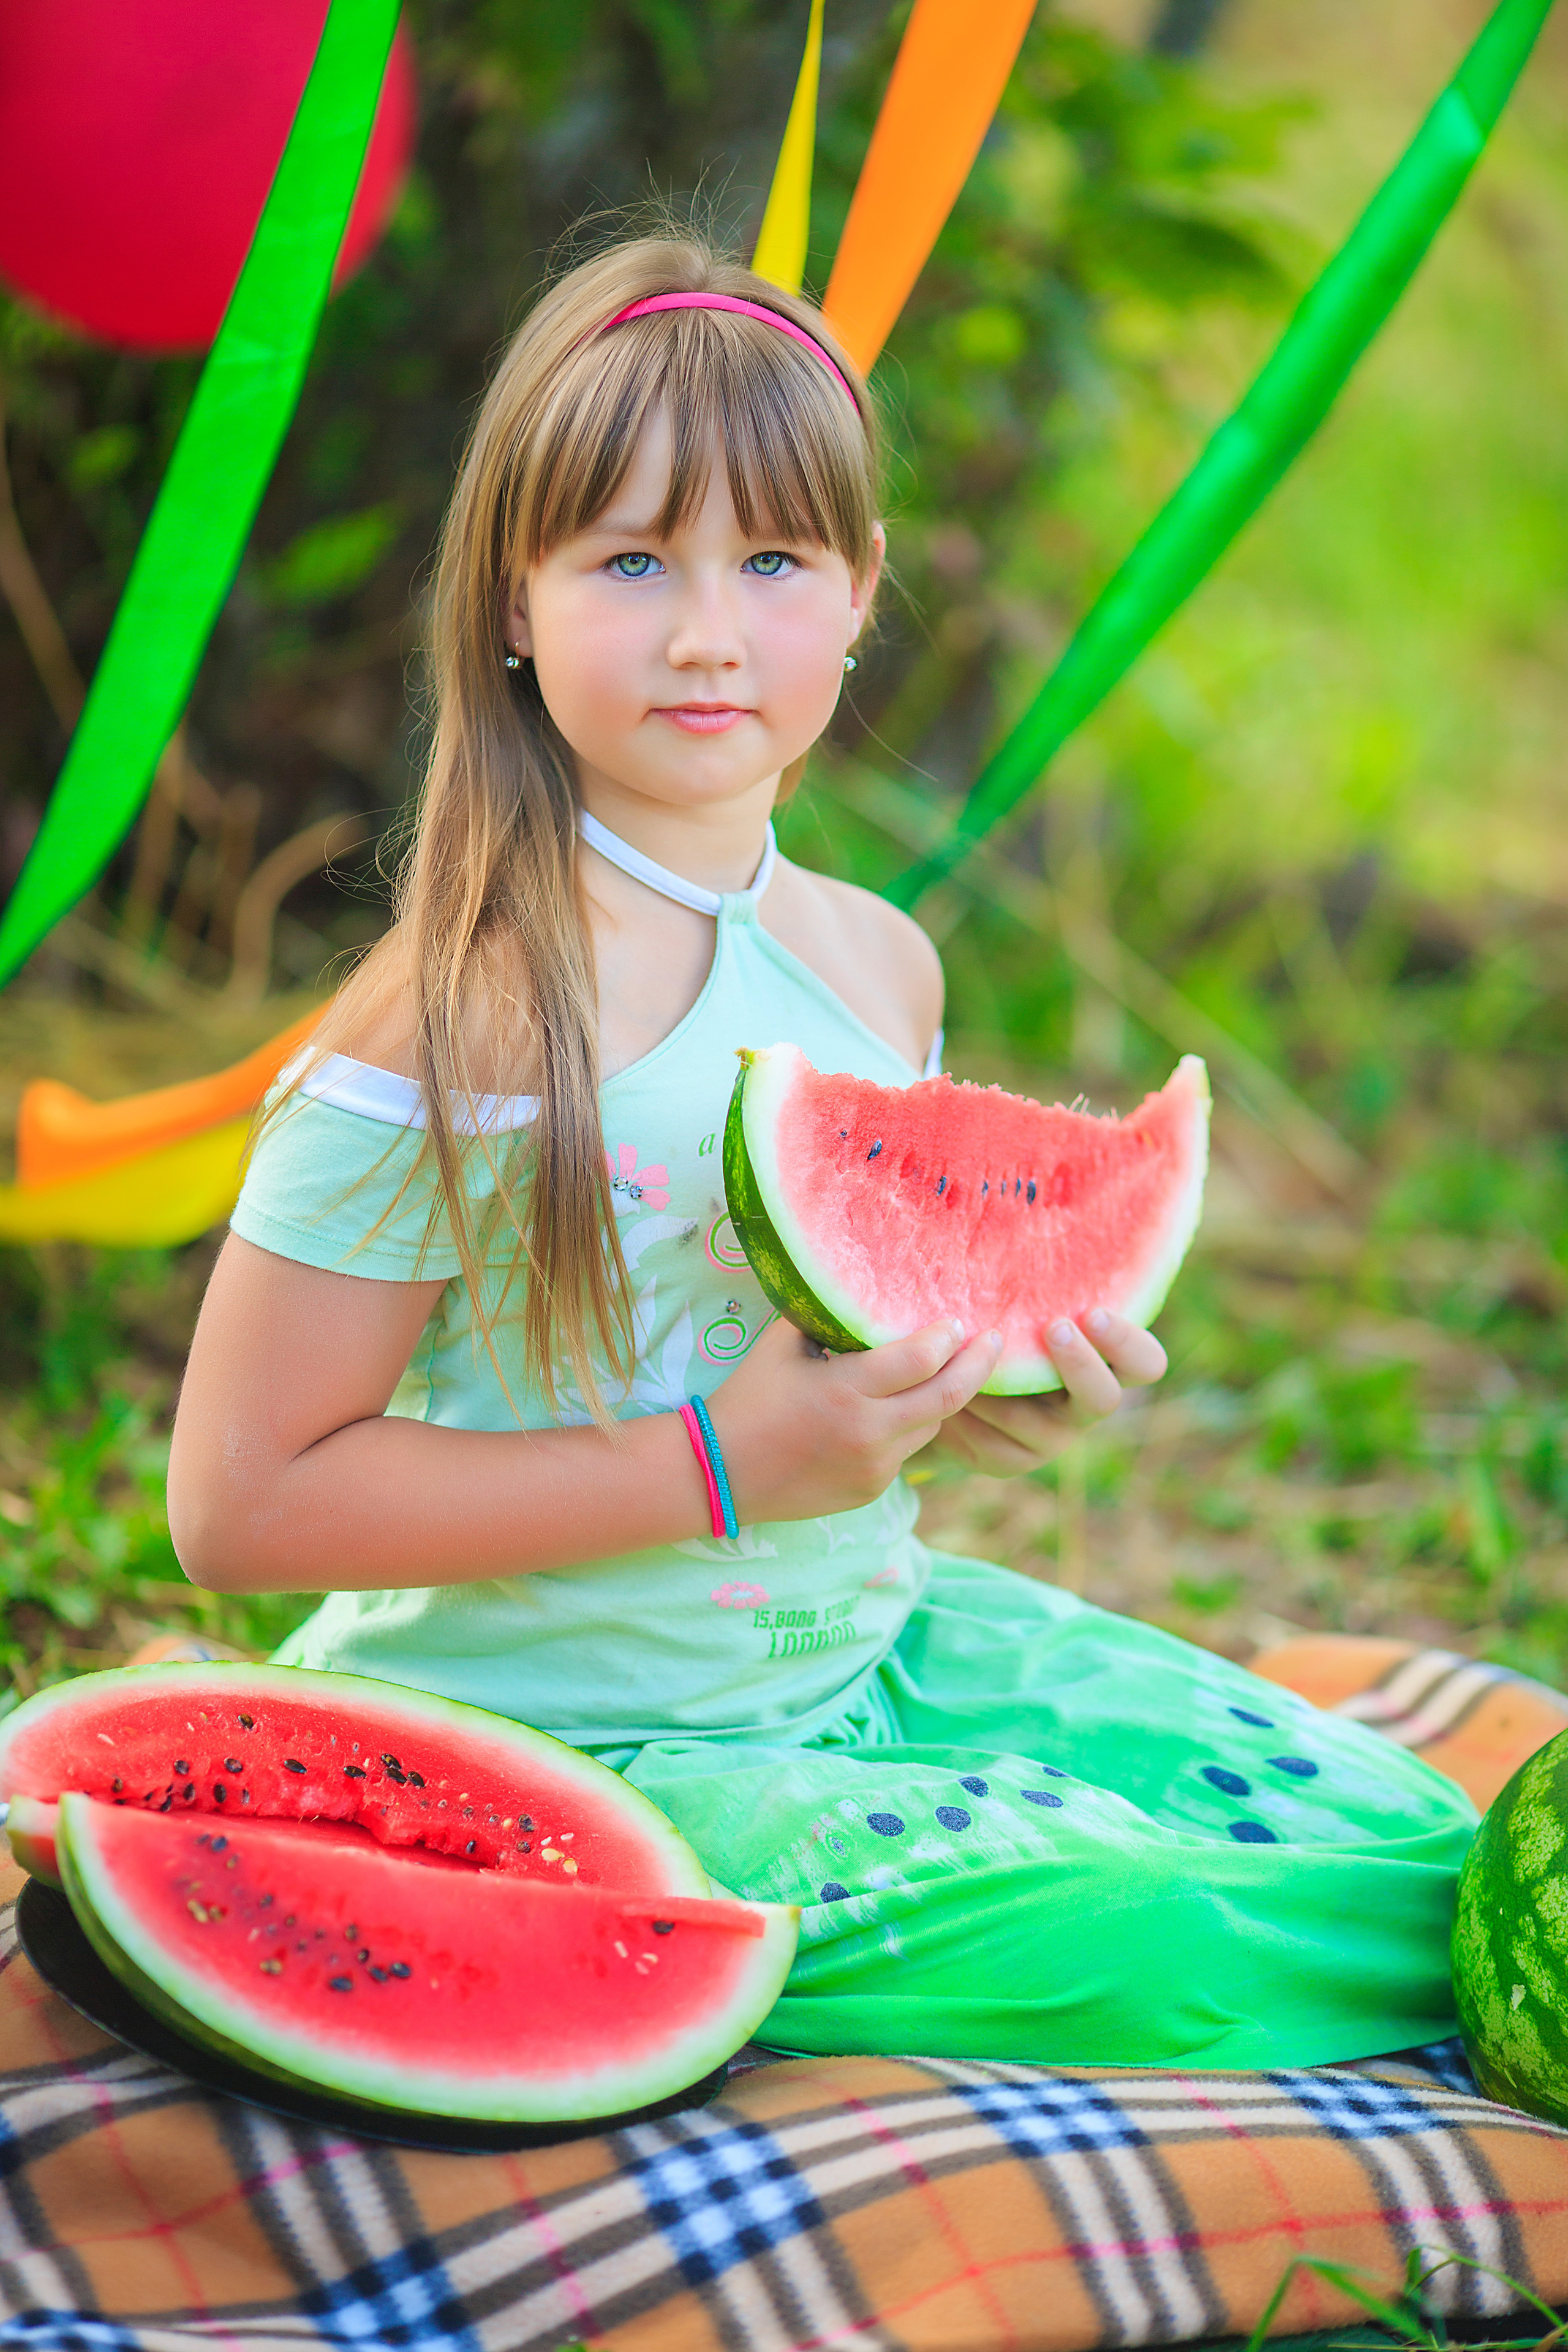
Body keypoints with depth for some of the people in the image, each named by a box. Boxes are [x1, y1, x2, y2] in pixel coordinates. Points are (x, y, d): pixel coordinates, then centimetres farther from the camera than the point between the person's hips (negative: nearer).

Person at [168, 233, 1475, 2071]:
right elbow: (239, 1501, -19)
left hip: (865, 1646, 7)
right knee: (1129, 1940, -22)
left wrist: (1000, 1393, -5)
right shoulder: (463, 1026, -19)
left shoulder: (881, 967, 3)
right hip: (555, 1747, -7)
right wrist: (712, 1465, -22)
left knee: (1406, 1840, -6)